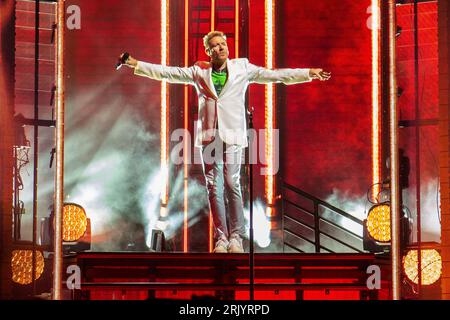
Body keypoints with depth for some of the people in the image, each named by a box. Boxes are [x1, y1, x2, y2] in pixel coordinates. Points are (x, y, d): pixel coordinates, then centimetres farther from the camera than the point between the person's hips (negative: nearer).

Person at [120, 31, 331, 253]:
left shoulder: (242, 68, 9)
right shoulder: (199, 71, 12)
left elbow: (275, 75, 6)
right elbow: (168, 73, 13)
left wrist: (309, 73, -1)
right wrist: (135, 64, 8)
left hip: (233, 135, -1)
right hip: (209, 135, 1)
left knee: (232, 185, -9)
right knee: (214, 187, -2)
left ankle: (236, 237, -2)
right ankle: (221, 238, 2)